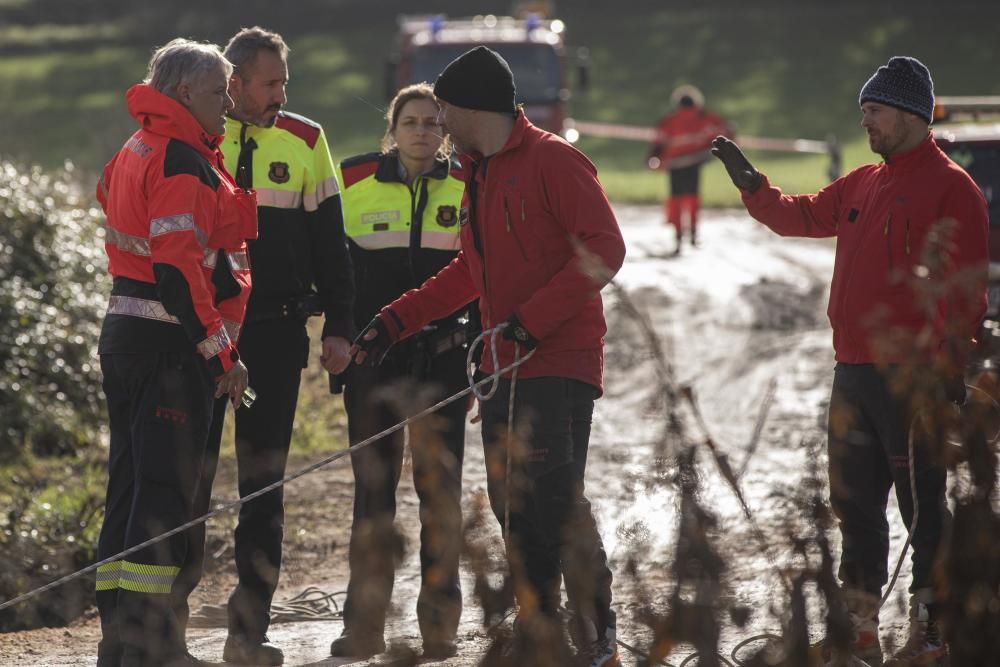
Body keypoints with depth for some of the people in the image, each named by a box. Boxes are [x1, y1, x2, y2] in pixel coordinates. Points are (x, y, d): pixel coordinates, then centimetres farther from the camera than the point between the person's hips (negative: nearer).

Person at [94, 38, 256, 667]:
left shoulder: (136, 153, 17)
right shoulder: (183, 161, -15)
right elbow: (178, 267, -22)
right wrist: (220, 353, -19)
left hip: (123, 332, 10)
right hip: (168, 342, -10)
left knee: (132, 482, 13)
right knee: (167, 489, -7)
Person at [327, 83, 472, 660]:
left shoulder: (469, 189, 3)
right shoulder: (355, 183, 2)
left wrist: (477, 340, 3)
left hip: (444, 353, 0)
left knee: (440, 484, 1)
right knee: (373, 485, 1)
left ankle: (440, 622, 8)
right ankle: (365, 626, 5)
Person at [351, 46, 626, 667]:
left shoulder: (553, 160, -10)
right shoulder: (478, 174, 18)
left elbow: (605, 249, -17)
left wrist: (533, 320, -21)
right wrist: (395, 320, 20)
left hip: (560, 359, -9)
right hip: (502, 363, 9)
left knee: (556, 498, -14)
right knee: (512, 503, 6)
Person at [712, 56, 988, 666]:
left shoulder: (950, 189, -8)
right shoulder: (862, 185, 16)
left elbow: (966, 289, -13)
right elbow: (801, 216, 25)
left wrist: (951, 369, -18)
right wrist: (751, 184, 12)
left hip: (912, 375, -8)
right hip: (854, 369, 8)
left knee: (922, 501, -3)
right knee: (854, 501, 12)